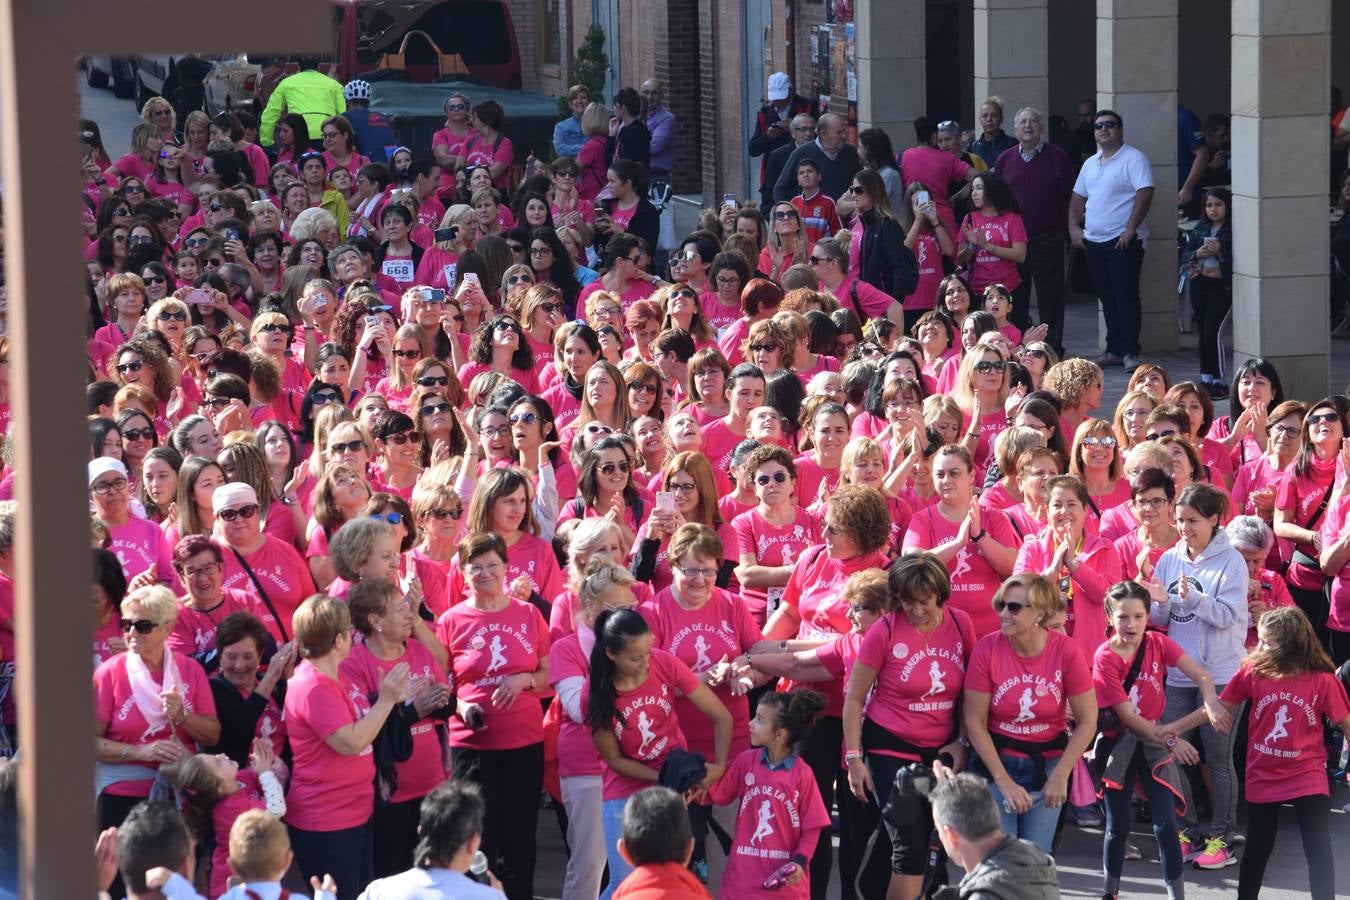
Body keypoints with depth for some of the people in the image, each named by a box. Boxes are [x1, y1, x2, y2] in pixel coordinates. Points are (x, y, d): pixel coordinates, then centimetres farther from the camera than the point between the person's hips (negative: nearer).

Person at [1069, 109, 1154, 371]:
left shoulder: (1134, 159, -6)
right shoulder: (1091, 164, 18)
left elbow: (1145, 193, -16)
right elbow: (1078, 197, 23)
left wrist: (1131, 228, -20)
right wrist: (1074, 227, 9)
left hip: (1123, 241, -7)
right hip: (1093, 241, 7)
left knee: (1126, 297, -9)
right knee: (1107, 298, 10)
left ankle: (1130, 352, -9)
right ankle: (1114, 350, 15)